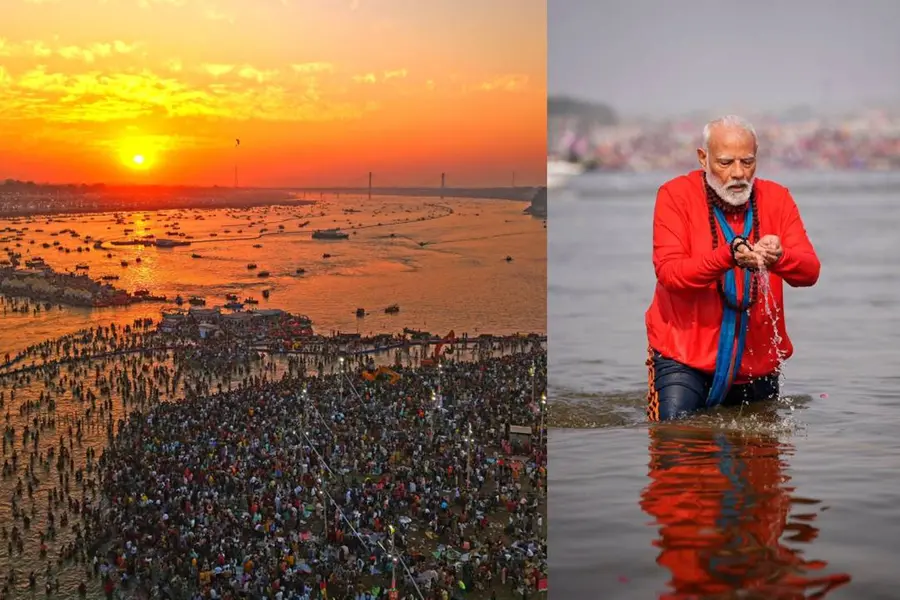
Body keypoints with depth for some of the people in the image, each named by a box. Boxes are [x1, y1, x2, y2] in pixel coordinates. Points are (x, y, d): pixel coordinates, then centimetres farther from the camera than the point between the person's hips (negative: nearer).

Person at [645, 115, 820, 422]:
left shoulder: (777, 198, 1)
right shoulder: (675, 195, -8)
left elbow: (810, 271, -10)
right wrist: (729, 256, -35)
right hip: (683, 352, -3)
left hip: (757, 358, 4)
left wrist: (779, 257, -34)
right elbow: (668, 272, -20)